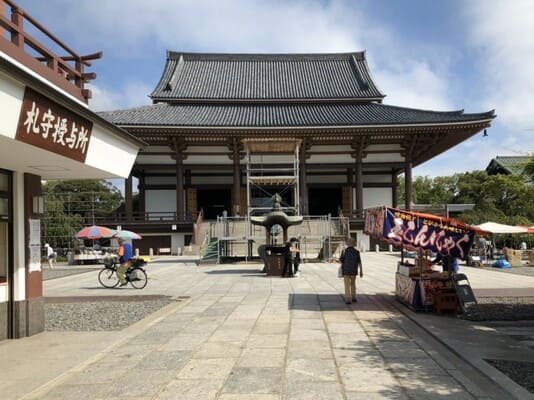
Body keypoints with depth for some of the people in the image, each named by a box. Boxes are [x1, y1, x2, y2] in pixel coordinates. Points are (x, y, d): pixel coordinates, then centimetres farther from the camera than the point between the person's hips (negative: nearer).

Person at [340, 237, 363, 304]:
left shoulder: (344, 251, -8)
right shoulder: (356, 252, -2)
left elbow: (341, 261, 0)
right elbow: (359, 263, -3)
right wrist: (361, 271, 3)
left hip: (346, 271, -2)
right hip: (354, 271, 2)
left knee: (347, 285, 1)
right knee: (353, 284, 20)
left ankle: (348, 299, -7)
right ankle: (353, 297, 27)